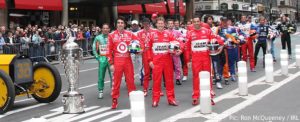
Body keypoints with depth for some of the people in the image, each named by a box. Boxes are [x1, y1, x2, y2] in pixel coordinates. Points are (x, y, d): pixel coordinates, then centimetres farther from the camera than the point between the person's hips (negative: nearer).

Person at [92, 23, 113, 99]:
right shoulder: (98, 38, 5)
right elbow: (94, 49, 10)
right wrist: (97, 57, 2)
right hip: (102, 59, 1)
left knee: (113, 76, 1)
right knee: (101, 76, 1)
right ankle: (100, 91, 9)